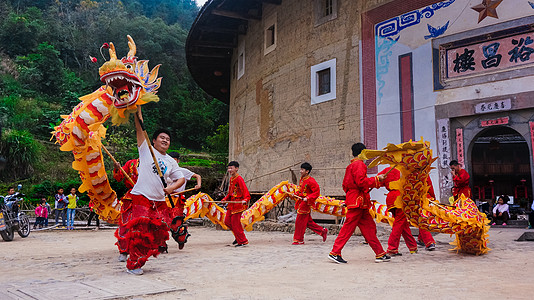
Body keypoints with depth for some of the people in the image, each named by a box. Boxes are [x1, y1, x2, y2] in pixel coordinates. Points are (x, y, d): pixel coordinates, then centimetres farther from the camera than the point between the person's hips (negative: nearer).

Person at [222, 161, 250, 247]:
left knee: (235, 222, -7)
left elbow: (245, 191, -23)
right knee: (227, 221, 12)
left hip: (238, 204, -9)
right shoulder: (231, 179, 13)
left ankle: (242, 241, 6)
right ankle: (238, 237, 26)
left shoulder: (239, 179, -15)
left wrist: (245, 199, -38)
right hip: (231, 203, 9)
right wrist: (225, 199, 12)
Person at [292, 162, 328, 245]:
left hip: (306, 203, -9)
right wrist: (296, 194, 8)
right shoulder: (302, 179, 11)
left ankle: (299, 240, 7)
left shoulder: (310, 181, -17)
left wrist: (307, 198, -24)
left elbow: (317, 192, -17)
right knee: (308, 221, 14)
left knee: (300, 222, -3)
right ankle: (322, 231, 25)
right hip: (301, 202, 9)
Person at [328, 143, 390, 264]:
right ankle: (335, 253, -3)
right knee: (348, 228, -7)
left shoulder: (351, 166, 19)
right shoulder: (359, 164, -10)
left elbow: (345, 185, 20)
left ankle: (380, 254, 12)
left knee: (369, 227, 9)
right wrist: (376, 179, -13)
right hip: (358, 201, -10)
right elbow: (361, 181, -21)